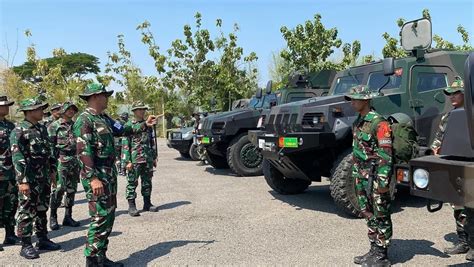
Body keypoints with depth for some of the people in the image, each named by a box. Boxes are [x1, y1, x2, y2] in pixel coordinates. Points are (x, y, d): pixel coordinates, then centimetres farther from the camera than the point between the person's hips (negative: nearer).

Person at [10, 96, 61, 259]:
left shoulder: (42, 128, 11)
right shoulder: (19, 131, -12)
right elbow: (17, 158, -18)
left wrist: (52, 170, 16)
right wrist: (23, 181, -22)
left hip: (44, 178, 7)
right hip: (29, 180, -7)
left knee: (42, 209, 15)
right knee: (27, 212, 1)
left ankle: (43, 240, 26)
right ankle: (26, 246, 10)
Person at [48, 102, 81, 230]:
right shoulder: (54, 126, -1)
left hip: (75, 161, 5)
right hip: (61, 161, -5)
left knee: (71, 190, 8)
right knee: (58, 189, -10)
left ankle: (68, 216, 17)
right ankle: (53, 217, 3)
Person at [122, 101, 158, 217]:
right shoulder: (129, 125, -5)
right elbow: (125, 145, -9)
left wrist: (154, 157, 14)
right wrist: (127, 161, -15)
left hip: (148, 159, 5)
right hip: (134, 160, -5)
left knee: (147, 182, 12)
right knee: (132, 183, 0)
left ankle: (147, 204, 23)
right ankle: (131, 207, 7)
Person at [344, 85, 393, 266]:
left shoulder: (378, 122, -15)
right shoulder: (357, 122, 12)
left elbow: (386, 154, -19)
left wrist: (383, 181, -22)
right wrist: (355, 175, 18)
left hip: (376, 177, -9)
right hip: (362, 176, 9)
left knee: (380, 216, 1)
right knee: (368, 214, 15)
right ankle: (374, 250, 27)